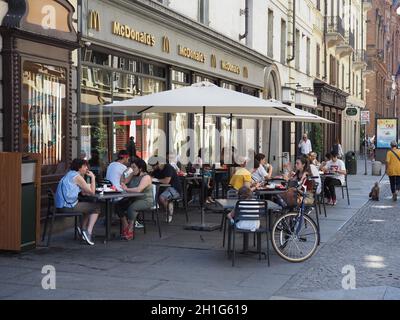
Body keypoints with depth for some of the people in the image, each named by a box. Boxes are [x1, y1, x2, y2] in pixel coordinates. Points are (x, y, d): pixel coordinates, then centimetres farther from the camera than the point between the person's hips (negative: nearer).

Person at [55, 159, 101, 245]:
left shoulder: (70, 174, 18)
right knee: (96, 207, 2)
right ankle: (88, 232, -3)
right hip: (68, 206, -10)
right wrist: (93, 177, -2)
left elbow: (83, 192, 20)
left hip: (61, 205, 10)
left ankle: (83, 230, 25)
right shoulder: (77, 177, -11)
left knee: (88, 205, 27)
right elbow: (92, 192, -11)